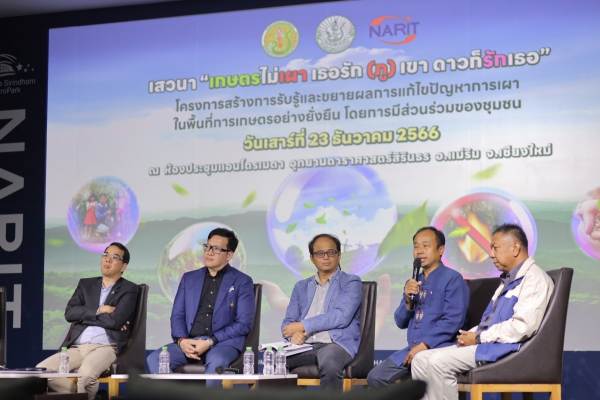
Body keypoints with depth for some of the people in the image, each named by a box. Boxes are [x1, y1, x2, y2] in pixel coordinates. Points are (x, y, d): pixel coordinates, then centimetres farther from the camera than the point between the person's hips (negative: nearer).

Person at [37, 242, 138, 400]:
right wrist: (97, 311, -5)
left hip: (105, 347, -5)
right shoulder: (86, 284, 21)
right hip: (76, 348, 5)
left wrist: (84, 316, 0)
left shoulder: (129, 289, 6)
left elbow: (115, 320, -10)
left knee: (86, 374, -37)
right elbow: (69, 313, 5)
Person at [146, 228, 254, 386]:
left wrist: (210, 342, -13)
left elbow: (243, 324, -2)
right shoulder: (189, 278, 19)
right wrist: (182, 340, -7)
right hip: (188, 342, 4)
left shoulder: (242, 282, 6)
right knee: (153, 360, -24)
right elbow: (177, 315, 16)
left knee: (216, 363, -39)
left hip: (223, 342, -4)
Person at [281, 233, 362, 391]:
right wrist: (294, 334, -7)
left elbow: (341, 317, -6)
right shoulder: (301, 287, 26)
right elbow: (288, 322, 19)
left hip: (336, 343, -4)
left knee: (329, 364, -40)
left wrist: (303, 326, -7)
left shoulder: (351, 283, 10)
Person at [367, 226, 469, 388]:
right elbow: (400, 322, 16)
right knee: (375, 377, -11)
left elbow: (453, 321, -12)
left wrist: (424, 345, -18)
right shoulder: (414, 282, 20)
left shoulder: (452, 279, -1)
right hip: (412, 349, 6)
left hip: (438, 347, -6)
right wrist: (408, 300, -3)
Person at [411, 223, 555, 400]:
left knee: (438, 362, -25)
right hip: (486, 345, 10)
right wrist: (470, 334, 5)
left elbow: (522, 326, -21)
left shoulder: (535, 278, -8)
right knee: (421, 360, -3)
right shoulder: (508, 281, 25)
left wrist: (478, 338, -14)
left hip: (504, 349, -10)